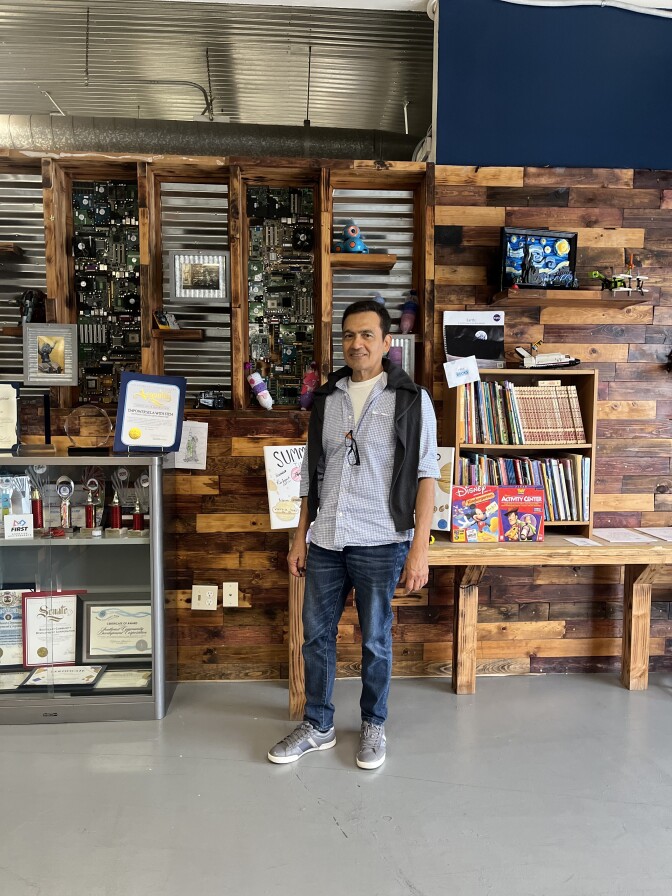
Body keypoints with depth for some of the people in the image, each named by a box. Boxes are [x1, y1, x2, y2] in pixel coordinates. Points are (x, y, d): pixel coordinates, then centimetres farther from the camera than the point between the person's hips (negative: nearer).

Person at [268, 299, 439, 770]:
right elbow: (312, 473, 13)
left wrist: (420, 546, -13)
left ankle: (374, 726, 32)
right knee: (316, 635, 12)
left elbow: (426, 474, -7)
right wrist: (300, 537, 10)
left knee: (375, 641, 10)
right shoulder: (325, 398, 9)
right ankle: (318, 726, 31)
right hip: (325, 541, 4)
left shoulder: (411, 399, -4)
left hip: (380, 543, -4)